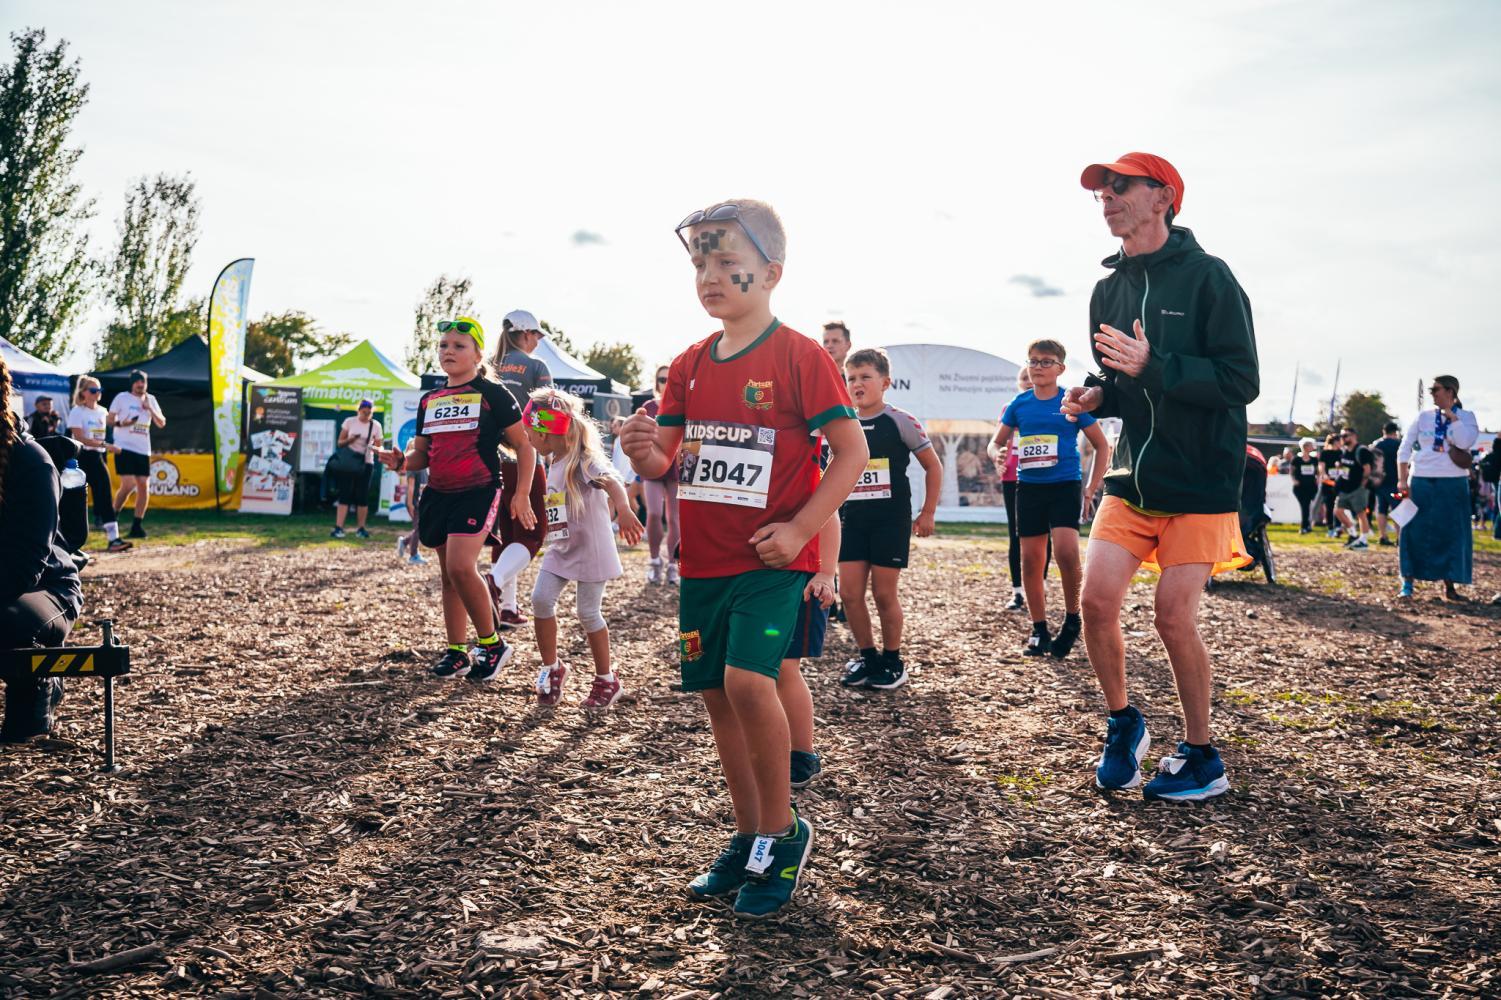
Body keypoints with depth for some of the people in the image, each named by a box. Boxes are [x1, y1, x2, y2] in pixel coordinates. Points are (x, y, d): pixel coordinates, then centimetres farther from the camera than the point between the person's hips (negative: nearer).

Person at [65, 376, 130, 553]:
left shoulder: (102, 411, 10)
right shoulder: (77, 412, -8)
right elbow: (79, 438, -18)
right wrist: (105, 445, -25)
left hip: (97, 458, 4)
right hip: (80, 457, -4)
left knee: (105, 499, -6)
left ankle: (113, 538, -12)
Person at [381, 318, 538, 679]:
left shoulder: (492, 394, -3)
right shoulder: (429, 400, 14)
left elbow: (524, 445, -2)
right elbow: (422, 454, 18)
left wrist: (522, 494, -9)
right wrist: (401, 461, -5)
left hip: (478, 492, -6)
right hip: (438, 495, 6)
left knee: (460, 566, -20)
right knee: (449, 575, 10)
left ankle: (492, 644, -4)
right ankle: (457, 652, 19)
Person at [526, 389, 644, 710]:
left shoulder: (584, 460, -19)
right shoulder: (554, 463, 9)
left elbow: (612, 482, -38)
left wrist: (624, 510, -56)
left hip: (591, 548, -7)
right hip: (561, 548, 7)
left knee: (589, 613, -1)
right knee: (541, 599, -5)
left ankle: (607, 680, 16)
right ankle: (552, 668, 11)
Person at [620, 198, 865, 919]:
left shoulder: (799, 357, -8)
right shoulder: (689, 365, 9)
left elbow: (851, 452, -10)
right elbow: (668, 466, 13)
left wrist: (800, 529, -17)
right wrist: (645, 454, -10)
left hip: (771, 558, -6)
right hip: (702, 560, 7)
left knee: (747, 679, -22)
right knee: (717, 696, 10)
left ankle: (784, 831, 0)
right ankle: (749, 839, 26)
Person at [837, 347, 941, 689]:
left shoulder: (900, 421, -7)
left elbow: (933, 466, 1)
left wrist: (927, 513, 0)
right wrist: (833, 513, 14)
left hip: (891, 520, -4)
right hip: (853, 520, 4)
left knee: (884, 594, 0)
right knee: (849, 592, 1)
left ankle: (892, 661, 17)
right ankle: (867, 656, 18)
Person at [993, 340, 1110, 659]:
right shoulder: (1019, 404, 6)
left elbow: (1102, 446, 3)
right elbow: (998, 442, 18)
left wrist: (1091, 490, -3)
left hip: (1065, 486, -4)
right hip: (1028, 488, 4)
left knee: (1066, 550, -23)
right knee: (1031, 559, 4)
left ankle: (1072, 620, -2)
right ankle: (1039, 631, 16)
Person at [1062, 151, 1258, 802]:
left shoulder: (1207, 277, -9)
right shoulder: (1108, 291, 10)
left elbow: (1241, 380, -15)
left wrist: (1152, 367, -26)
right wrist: (1095, 394, -1)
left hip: (1200, 484, -5)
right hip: (1132, 477, 5)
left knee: (1174, 617, -6)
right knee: (1096, 600, -6)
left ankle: (1201, 757, 13)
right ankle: (1123, 724, 18)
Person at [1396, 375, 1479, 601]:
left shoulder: (1466, 417, 4)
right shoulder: (1423, 417, 6)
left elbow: (1465, 442, -16)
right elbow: (1404, 449, 4)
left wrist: (1452, 416, -11)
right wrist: (1402, 479, -5)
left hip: (1453, 484, 0)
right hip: (1421, 482, 1)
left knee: (1452, 534, 2)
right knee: (1413, 531, -2)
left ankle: (1450, 586, 10)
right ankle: (1407, 583, 2)